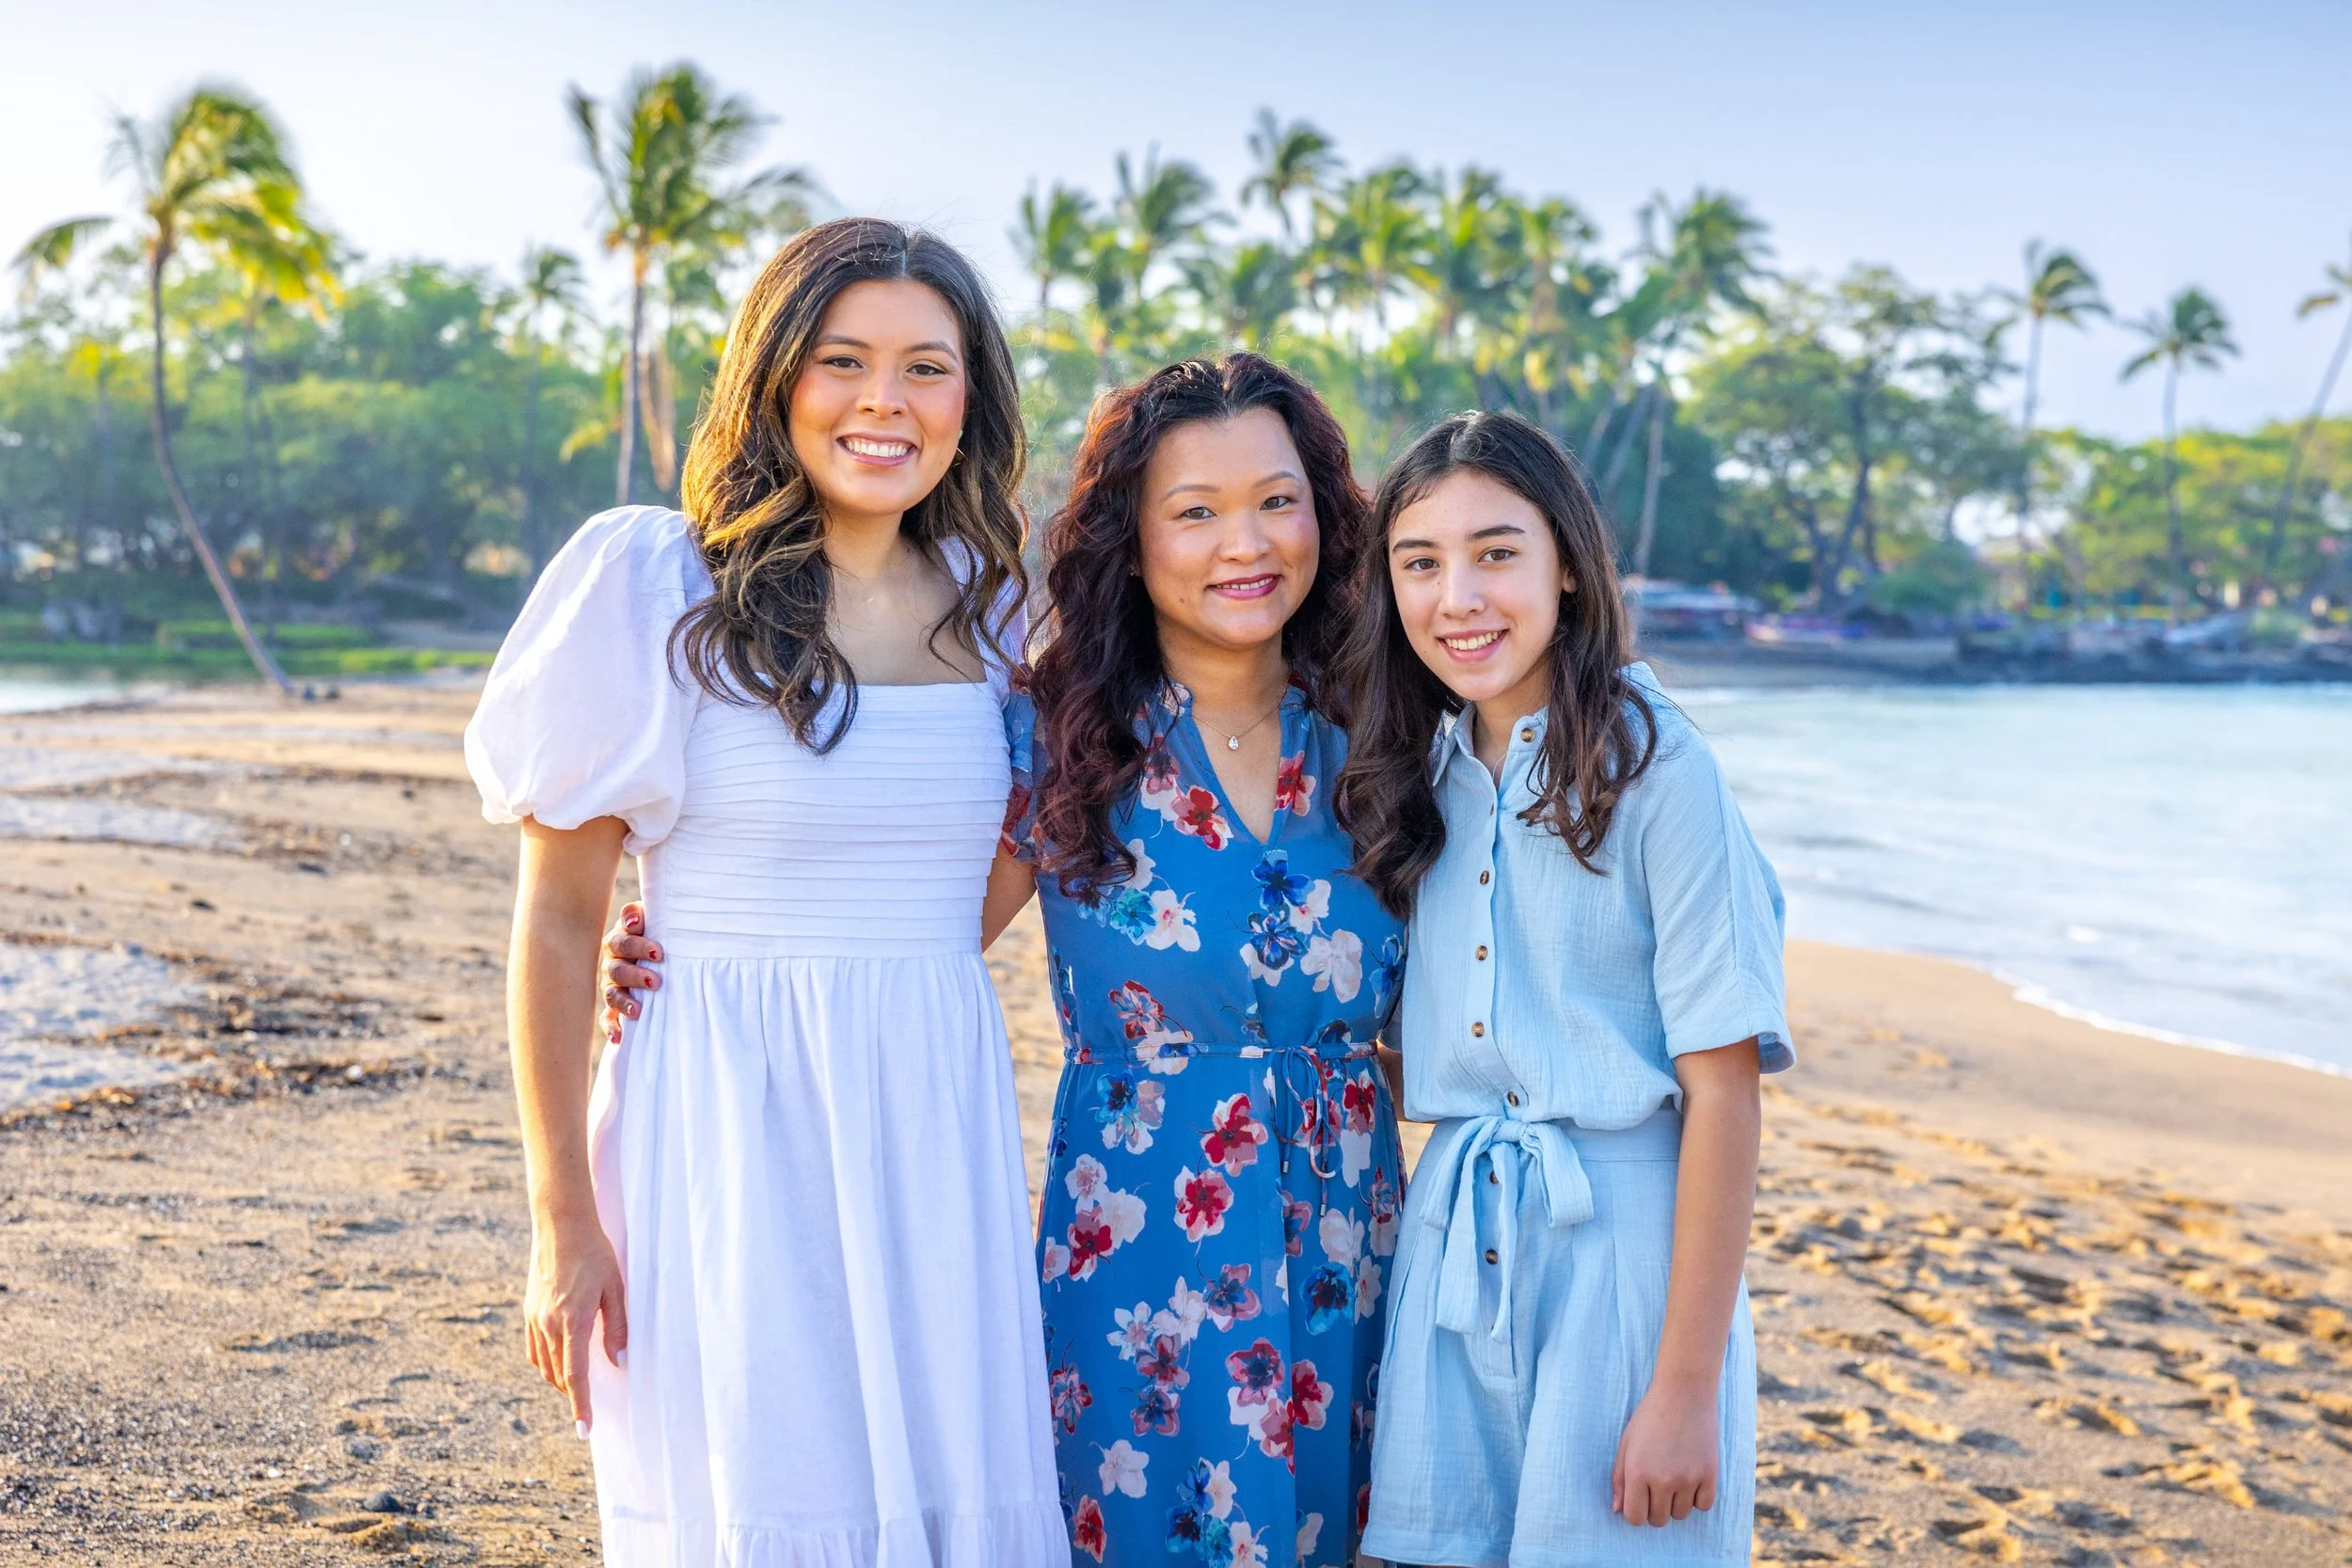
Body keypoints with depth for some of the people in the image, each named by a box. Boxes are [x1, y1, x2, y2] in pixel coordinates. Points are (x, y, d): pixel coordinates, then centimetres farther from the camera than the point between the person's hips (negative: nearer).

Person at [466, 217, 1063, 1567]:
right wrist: (564, 1223, -7)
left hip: (938, 1125, 5)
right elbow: (558, 917, -6)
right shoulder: (652, 586, -7)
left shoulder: (986, 601, 7)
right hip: (729, 1129, -4)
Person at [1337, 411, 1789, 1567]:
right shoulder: (1415, 778, 6)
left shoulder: (1654, 769, -11)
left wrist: (1687, 1387, -15)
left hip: (1623, 1242, -5)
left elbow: (1721, 1089, -13)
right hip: (1451, 1246, 5)